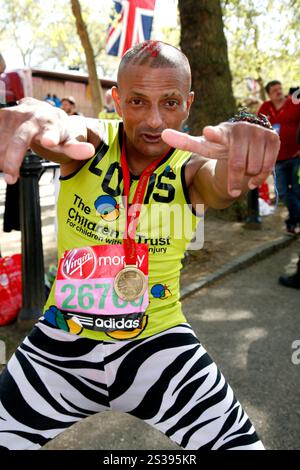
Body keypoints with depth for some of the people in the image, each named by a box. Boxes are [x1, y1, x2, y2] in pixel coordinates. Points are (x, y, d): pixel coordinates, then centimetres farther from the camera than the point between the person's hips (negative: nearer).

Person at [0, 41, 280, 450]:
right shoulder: (92, 140, -8)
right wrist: (42, 117, -55)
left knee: (238, 443, -7)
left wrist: (243, 149, -56)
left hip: (157, 340, 0)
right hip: (61, 342, 1)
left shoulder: (190, 167, -10)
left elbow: (222, 182, -32)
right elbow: (69, 131, -31)